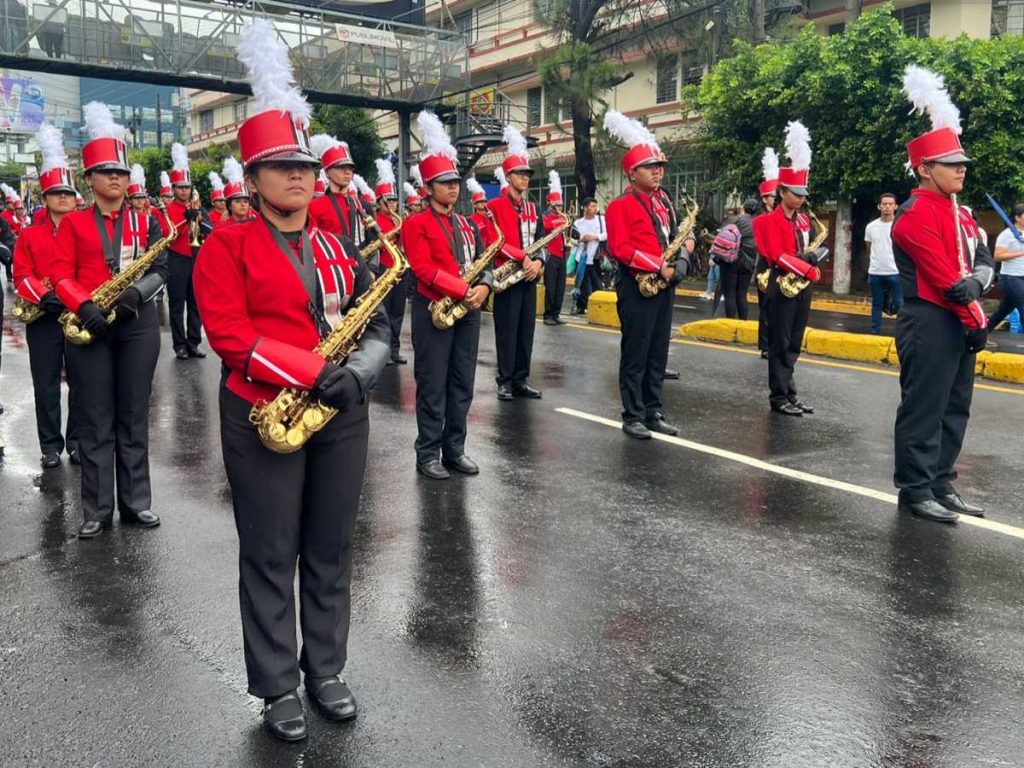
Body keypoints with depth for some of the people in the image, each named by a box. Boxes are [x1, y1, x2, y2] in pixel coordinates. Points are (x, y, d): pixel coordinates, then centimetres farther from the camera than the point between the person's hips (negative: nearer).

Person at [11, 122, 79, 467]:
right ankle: (50, 445, 15)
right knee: (46, 384, 5)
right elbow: (21, 276, -1)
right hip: (43, 319, 0)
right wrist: (44, 296, -18)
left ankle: (77, 441, 18)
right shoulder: (29, 235, 6)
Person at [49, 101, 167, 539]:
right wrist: (84, 307, -19)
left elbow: (160, 270, 0)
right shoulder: (73, 223, 5)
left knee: (134, 418, 7)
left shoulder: (144, 221, 8)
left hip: (138, 326, 1)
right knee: (95, 422, 3)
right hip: (89, 328, -1)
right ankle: (96, 511, 10)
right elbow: (61, 274, -2)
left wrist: (137, 293, -19)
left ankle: (136, 503, 15)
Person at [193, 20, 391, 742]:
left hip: (341, 415, 5)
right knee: (270, 558, 6)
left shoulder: (339, 246, 10)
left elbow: (376, 323, 7)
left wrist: (358, 373, -13)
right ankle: (277, 687, 21)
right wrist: (314, 371, -22)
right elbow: (230, 336, -15)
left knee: (331, 552, 13)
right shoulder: (228, 245, -4)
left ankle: (326, 670, 29)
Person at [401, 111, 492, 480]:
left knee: (462, 385, 10)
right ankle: (428, 454, 10)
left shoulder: (467, 224, 15)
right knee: (433, 387, 0)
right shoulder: (416, 224, -6)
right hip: (434, 312, -6)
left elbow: (481, 261, 12)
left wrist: (482, 287, -10)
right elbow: (425, 271, -16)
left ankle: (455, 449, 20)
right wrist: (463, 290, -23)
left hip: (467, 312, 7)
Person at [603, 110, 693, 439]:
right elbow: (620, 248, -18)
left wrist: (681, 257, -1)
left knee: (658, 353, 11)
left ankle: (653, 412, 20)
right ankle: (633, 416, 7)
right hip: (637, 287, -8)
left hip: (665, 286, 8)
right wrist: (659, 267, -21)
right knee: (635, 354, -1)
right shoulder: (621, 205, -9)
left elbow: (674, 235, 21)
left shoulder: (663, 200, 14)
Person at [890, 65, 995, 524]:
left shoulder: (960, 214, 17)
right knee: (924, 411, -4)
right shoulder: (916, 215, -14)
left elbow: (983, 259, 13)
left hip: (960, 324, 10)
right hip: (930, 325, -10)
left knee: (954, 410, 14)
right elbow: (944, 278, -18)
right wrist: (976, 320, -13)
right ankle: (916, 492, 4)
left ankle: (941, 485, 23)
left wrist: (977, 281, -10)